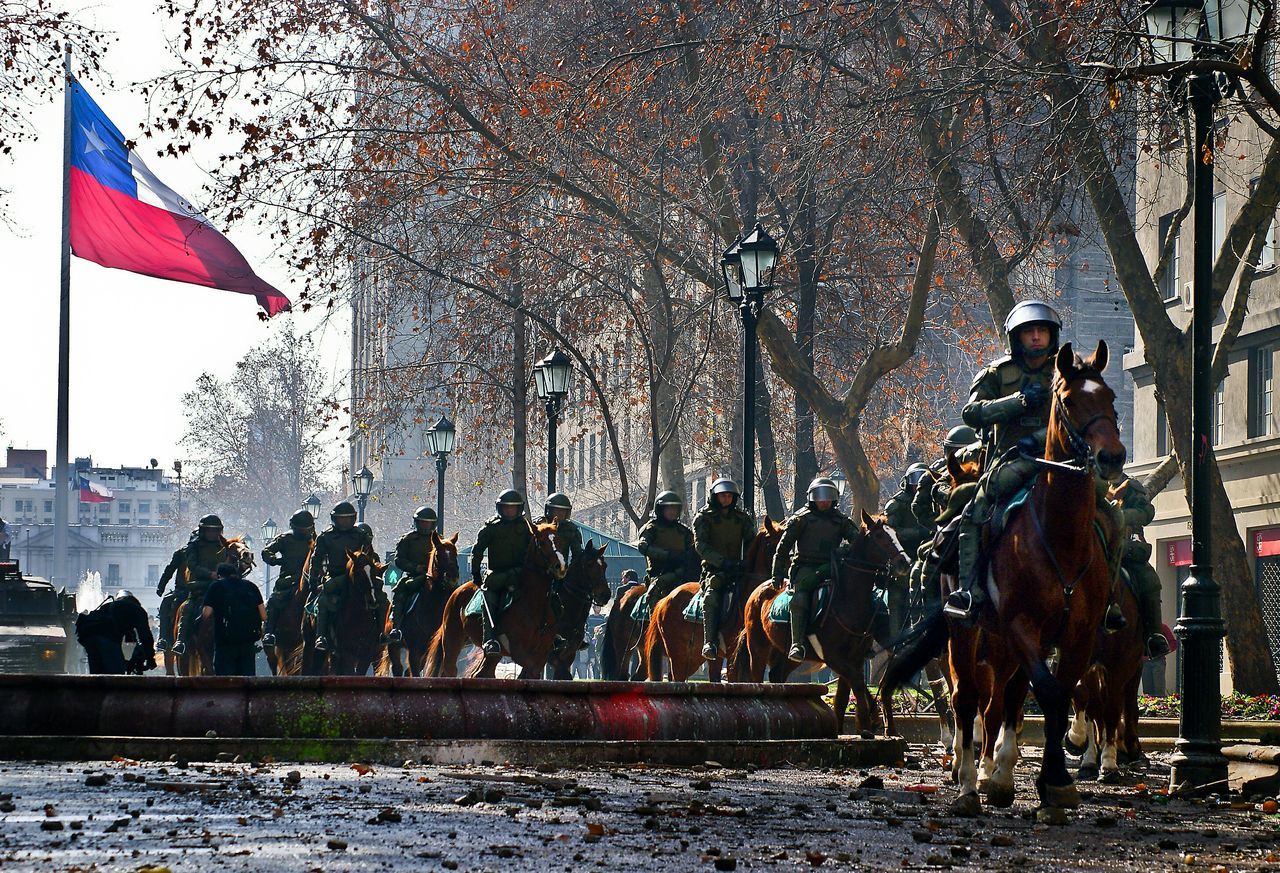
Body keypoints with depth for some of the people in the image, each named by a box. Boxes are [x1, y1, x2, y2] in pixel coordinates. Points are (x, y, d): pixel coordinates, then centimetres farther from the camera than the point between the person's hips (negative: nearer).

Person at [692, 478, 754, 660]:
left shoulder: (742, 517, 16)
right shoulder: (704, 517, 5)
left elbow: (751, 542, 13)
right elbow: (700, 545, -6)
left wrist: (746, 561, -9)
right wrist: (722, 561, -20)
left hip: (738, 569, 4)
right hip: (714, 569, -4)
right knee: (711, 597, -30)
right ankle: (710, 643, -37)